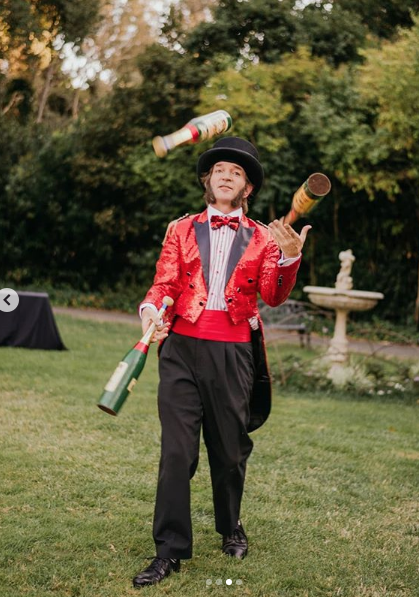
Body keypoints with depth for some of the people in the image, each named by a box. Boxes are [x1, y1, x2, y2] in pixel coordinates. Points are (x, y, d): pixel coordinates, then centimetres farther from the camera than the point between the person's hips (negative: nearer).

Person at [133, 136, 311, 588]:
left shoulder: (262, 238, 10)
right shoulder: (182, 230, 13)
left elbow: (273, 296, -2)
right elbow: (164, 283, 5)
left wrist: (289, 258, -21)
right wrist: (151, 309, -18)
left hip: (234, 352, 0)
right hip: (182, 348, 0)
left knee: (230, 449, 9)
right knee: (176, 451, -5)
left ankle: (230, 528, 33)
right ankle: (170, 551, 1)